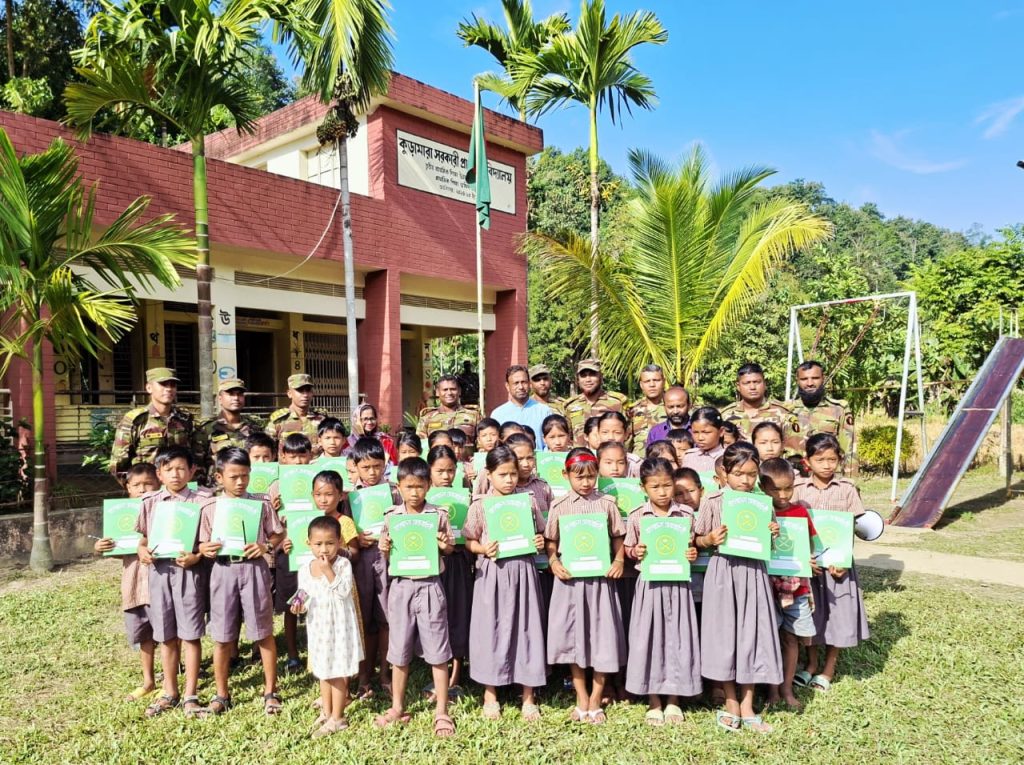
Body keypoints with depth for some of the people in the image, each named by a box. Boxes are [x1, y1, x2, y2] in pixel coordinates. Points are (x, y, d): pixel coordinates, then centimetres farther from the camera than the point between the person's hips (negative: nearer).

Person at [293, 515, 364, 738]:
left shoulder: (343, 564, -15)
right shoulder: (304, 570, -1)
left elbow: (343, 591, -25)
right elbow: (305, 598, 7)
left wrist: (328, 571, -29)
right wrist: (300, 606, -13)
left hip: (340, 626, -5)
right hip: (318, 628, 5)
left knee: (338, 672, 4)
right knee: (323, 671, 19)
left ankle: (337, 718, 17)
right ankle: (326, 712, 35)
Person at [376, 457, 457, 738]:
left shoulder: (439, 515, -3)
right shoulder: (391, 517, 1)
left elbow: (450, 549, 5)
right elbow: (386, 557, 8)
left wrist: (444, 545, -16)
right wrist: (385, 550, -14)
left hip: (430, 585, -2)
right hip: (401, 586, 2)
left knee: (437, 651, 4)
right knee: (399, 651, 12)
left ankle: (441, 712, 16)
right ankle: (397, 707, 29)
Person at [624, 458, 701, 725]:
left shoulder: (686, 514, 0)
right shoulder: (636, 517, -2)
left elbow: (692, 547, 10)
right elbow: (628, 550, 6)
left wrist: (693, 554, -10)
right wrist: (636, 552, -14)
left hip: (678, 583, 1)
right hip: (650, 584, -1)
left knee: (678, 636, 7)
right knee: (648, 637, 4)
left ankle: (673, 699, 23)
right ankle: (654, 701, 20)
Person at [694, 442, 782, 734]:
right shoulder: (714, 502, -4)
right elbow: (699, 540, 1)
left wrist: (773, 535, -8)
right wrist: (710, 539, -19)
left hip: (753, 572, 2)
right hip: (724, 571, -2)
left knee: (752, 635, 6)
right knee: (724, 635, 4)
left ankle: (747, 706, 21)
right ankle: (731, 703, 22)